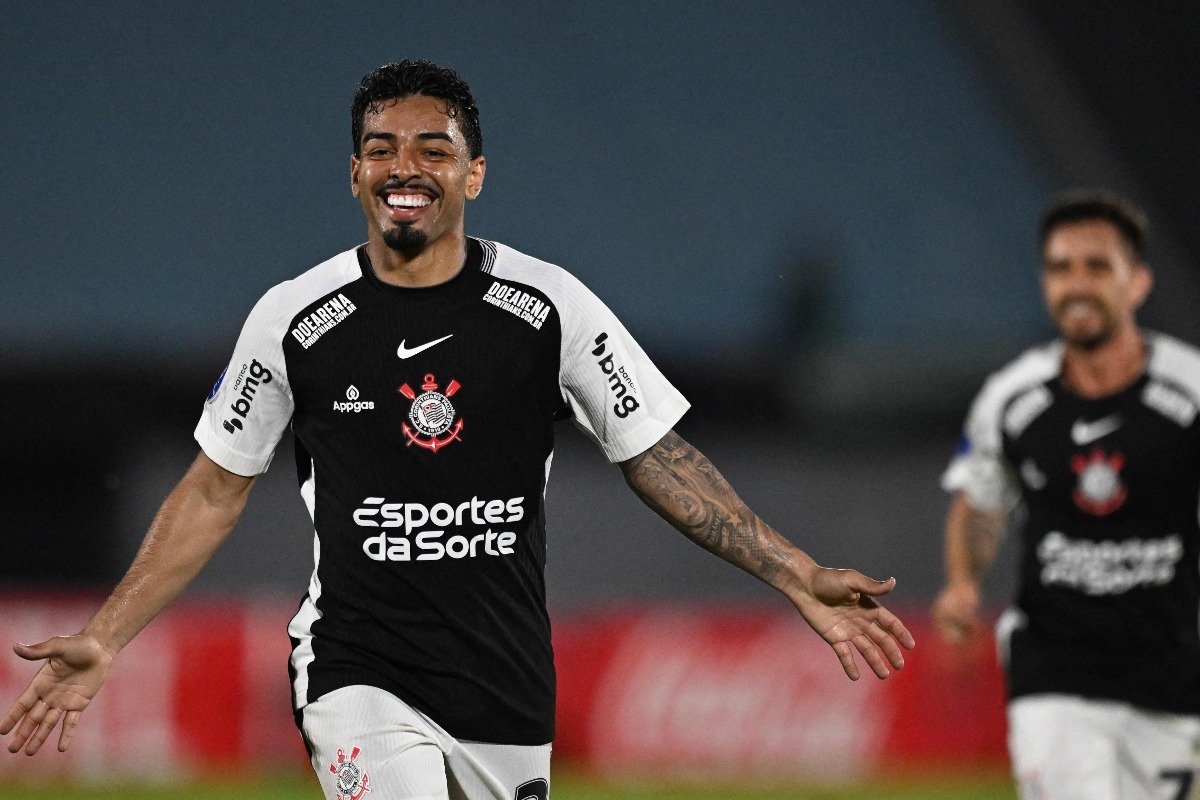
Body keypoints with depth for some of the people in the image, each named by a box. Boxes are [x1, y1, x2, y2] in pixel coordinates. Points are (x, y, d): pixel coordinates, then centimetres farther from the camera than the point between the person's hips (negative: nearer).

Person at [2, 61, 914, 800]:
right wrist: (103, 640, 1)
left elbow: (659, 459, 2)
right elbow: (214, 492, 7)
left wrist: (802, 580, -4)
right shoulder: (294, 318, -3)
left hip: (509, 686, 2)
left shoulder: (550, 307, -3)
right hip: (360, 673, -2)